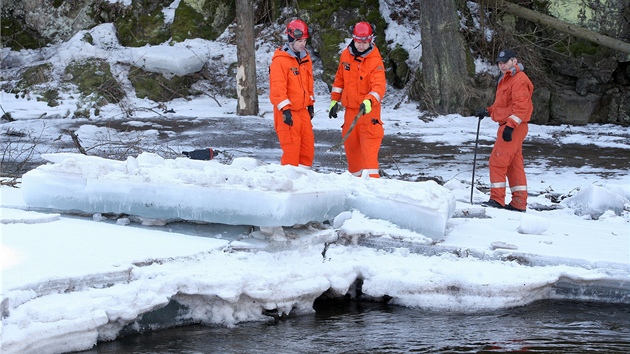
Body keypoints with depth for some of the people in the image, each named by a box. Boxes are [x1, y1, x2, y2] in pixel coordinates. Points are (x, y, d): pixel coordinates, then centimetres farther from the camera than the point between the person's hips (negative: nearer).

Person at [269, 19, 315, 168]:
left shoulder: (305, 58, 12)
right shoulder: (280, 60, -14)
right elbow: (277, 88, -18)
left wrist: (310, 104, 21)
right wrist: (285, 110, -22)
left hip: (302, 110, 8)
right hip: (288, 112, -8)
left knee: (308, 146, 9)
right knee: (291, 149, -7)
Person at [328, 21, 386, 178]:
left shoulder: (375, 60, -15)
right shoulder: (345, 55, 3)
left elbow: (379, 86, -26)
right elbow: (339, 79, 16)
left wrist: (369, 101, -43)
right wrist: (334, 100, 14)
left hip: (368, 109, -6)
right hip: (350, 108, 6)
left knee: (369, 142, -14)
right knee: (350, 143, 12)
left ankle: (371, 176, -17)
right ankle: (356, 176, 25)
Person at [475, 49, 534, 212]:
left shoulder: (519, 79, -12)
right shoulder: (506, 79, 22)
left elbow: (521, 105, -22)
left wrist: (510, 125, -27)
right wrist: (487, 111, 17)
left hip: (513, 127, -11)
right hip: (507, 126, 11)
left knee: (498, 161, -13)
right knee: (514, 165, 10)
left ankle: (497, 199, -13)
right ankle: (519, 202, 13)